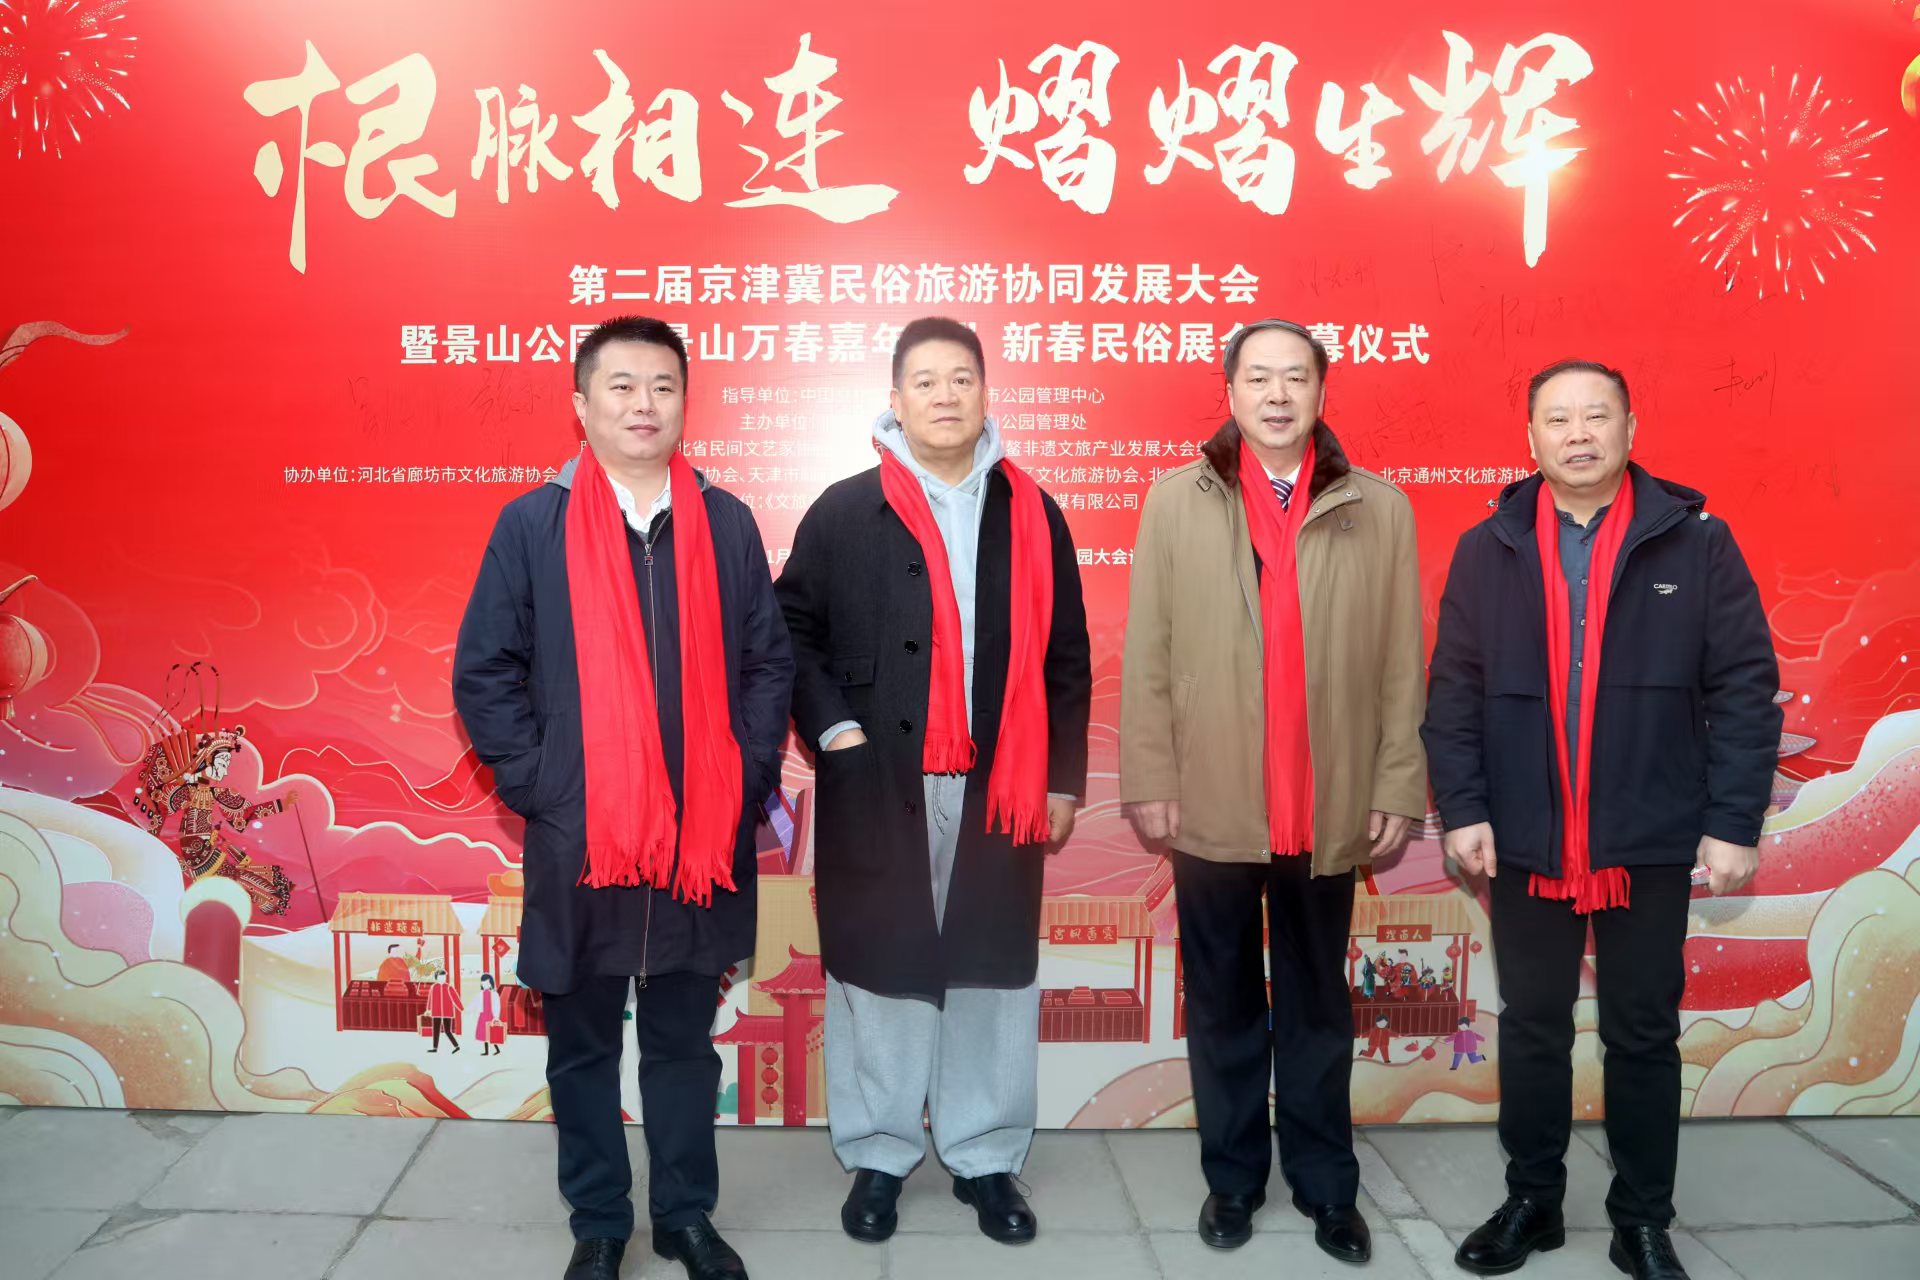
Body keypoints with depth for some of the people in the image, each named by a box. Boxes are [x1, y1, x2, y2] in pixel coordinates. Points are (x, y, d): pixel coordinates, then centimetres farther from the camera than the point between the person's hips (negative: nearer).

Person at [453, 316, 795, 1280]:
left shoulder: (726, 522, 4)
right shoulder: (532, 524, -1)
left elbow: (767, 664, 7)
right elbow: (485, 673, 0)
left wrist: (747, 777, -1)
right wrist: (533, 786, -7)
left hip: (702, 840, 1)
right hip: (579, 838, -1)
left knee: (684, 1040, 16)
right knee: (584, 1046, 14)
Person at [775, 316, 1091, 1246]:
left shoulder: (1032, 515, 6)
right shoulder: (843, 512, 0)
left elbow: (1064, 658, 7)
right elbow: (791, 629, 4)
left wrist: (1063, 778, 4)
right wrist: (830, 727, -8)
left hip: (1001, 789, 2)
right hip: (876, 788, -1)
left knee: (992, 974, 9)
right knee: (879, 971, 8)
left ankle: (984, 1157, 26)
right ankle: (878, 1155, 25)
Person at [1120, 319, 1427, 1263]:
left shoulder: (1379, 509, 1)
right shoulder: (1177, 501, 0)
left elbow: (1401, 664, 1)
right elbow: (1147, 656, -2)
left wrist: (1400, 789, -2)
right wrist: (1149, 781, -6)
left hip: (1330, 810, 1)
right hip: (1211, 806, 0)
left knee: (1318, 1005, 15)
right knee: (1222, 1003, 13)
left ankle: (1325, 1183, 31)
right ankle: (1232, 1176, 30)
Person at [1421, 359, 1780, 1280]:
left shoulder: (1696, 542, -2)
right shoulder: (1487, 548, 1)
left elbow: (1744, 688, -3)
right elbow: (1453, 690, 1)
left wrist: (1736, 822, -8)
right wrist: (1461, 809, -6)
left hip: (1652, 843, -1)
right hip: (1525, 841, 1)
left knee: (1644, 1036, 12)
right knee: (1531, 1030, 14)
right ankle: (1531, 1203, 31)